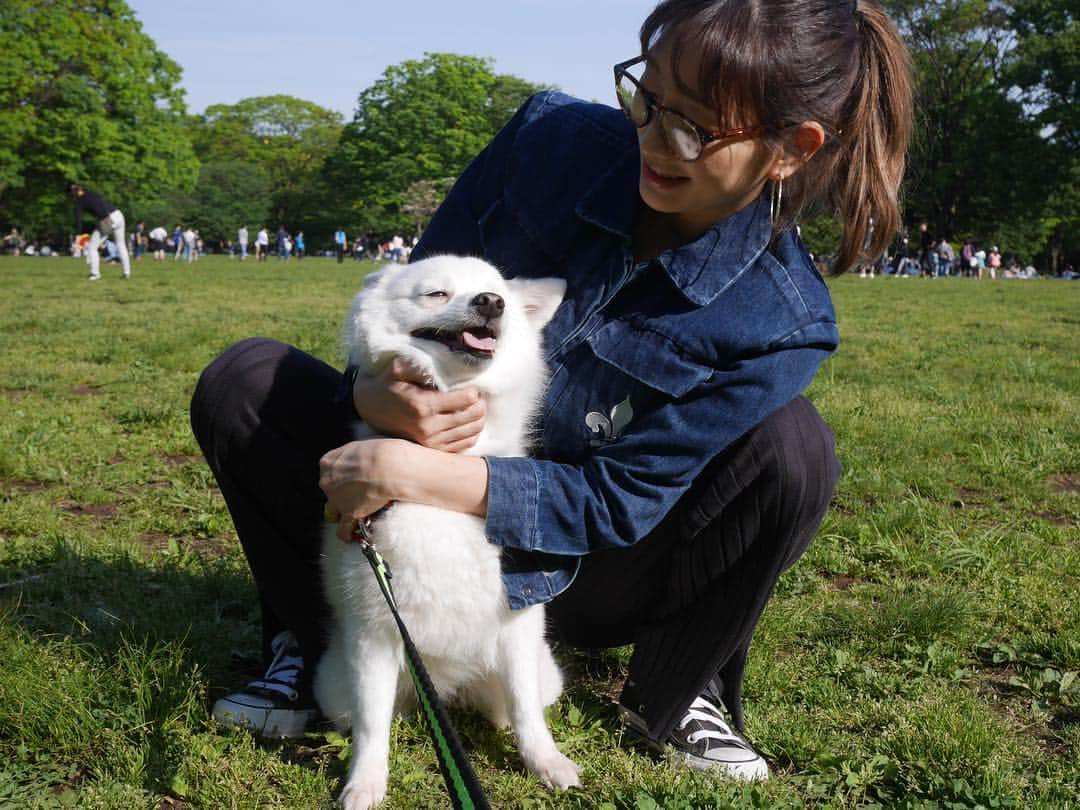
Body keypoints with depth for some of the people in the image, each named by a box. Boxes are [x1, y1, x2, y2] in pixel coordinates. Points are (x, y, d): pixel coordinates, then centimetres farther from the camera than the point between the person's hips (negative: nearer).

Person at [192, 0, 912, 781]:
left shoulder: (782, 323, -23)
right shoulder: (555, 137, -16)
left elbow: (619, 501, -22)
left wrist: (416, 474, -31)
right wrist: (375, 392, -30)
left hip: (573, 573, -2)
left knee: (791, 446, -27)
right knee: (243, 381, -16)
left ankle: (674, 695, -3)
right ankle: (314, 649, 3)